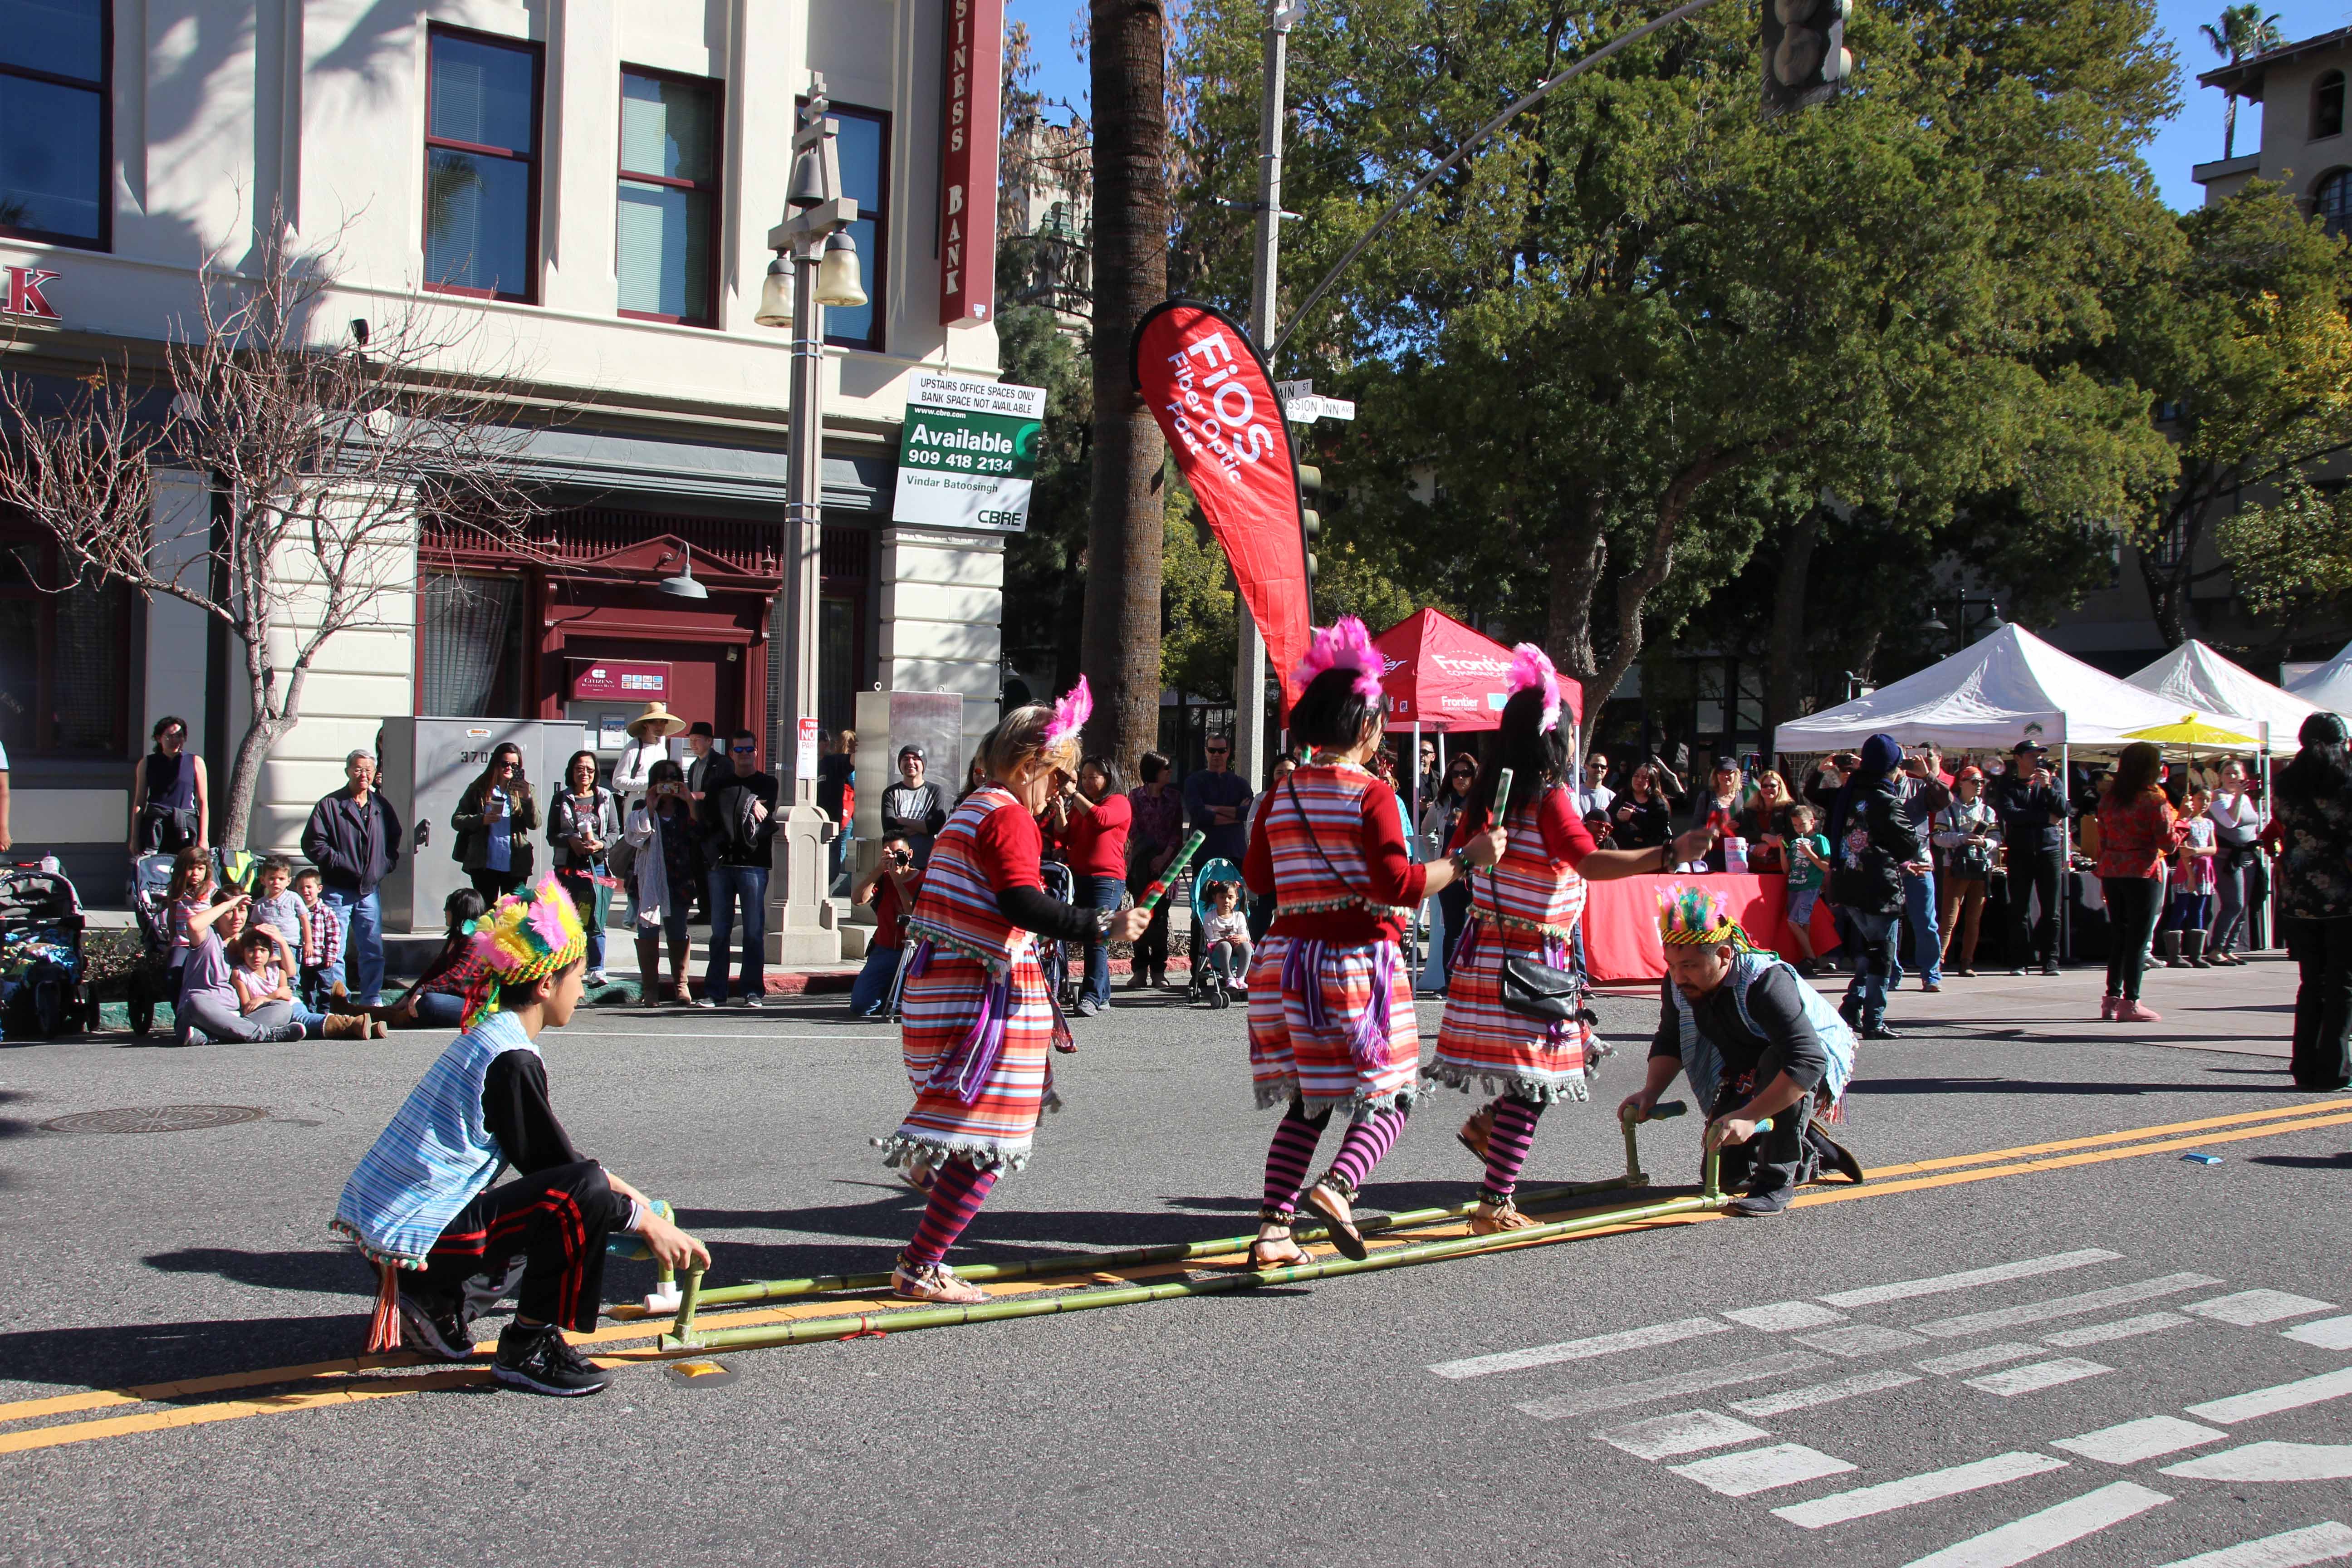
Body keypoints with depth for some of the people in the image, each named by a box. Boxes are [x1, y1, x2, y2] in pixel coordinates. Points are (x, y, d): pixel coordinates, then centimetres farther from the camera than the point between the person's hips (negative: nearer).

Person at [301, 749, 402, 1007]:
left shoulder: (382, 807, 9)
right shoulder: (330, 805, -4)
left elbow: (394, 840, 19)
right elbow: (313, 843, -9)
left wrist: (386, 865, 3)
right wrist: (339, 862, -15)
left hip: (370, 892, 4)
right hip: (338, 891, -4)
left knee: (373, 951, 9)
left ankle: (372, 1002, 18)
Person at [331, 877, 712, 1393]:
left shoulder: (489, 1037, 13)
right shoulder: (511, 1060, -18)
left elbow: (548, 1155, 20)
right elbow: (553, 1163, -14)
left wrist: (618, 1188, 17)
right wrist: (646, 1221, -7)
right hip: (415, 1234, -10)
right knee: (583, 1194, -20)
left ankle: (435, 1302, 18)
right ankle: (527, 1347, -7)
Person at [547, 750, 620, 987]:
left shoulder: (605, 798, 8)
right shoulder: (562, 798, 8)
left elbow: (615, 832, 8)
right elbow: (551, 835, 5)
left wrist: (601, 844, -12)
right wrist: (571, 841, -14)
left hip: (598, 866, 0)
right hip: (568, 867, 0)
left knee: (595, 922, -5)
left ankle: (597, 969, -2)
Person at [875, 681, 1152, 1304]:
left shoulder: (971, 810, 18)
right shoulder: (1008, 815, -13)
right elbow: (1024, 906, -26)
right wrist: (1104, 926, -25)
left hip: (942, 983, 10)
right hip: (987, 993, -10)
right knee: (989, 1143, -4)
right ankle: (921, 1270, -1)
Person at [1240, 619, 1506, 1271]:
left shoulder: (1281, 796, 6)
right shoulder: (1371, 796, -11)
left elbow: (1257, 879, 14)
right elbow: (1399, 885, -17)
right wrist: (1467, 857, -9)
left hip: (1289, 959, 6)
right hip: (1357, 960, -6)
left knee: (1306, 1103, 14)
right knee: (1390, 1095, 6)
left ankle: (1273, 1228, 6)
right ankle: (1336, 1185, -18)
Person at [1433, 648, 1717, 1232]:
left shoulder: (1487, 795, 6)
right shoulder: (1548, 799, -16)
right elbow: (1592, 862, -30)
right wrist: (1669, 854, -34)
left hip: (1485, 952, 8)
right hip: (1530, 959, -8)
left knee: (1566, 1057, 24)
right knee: (1531, 1082, 0)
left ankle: (1485, 1125, 22)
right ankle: (1494, 1206, 2)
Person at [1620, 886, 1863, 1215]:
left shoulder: (1767, 983, -39)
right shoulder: (1678, 984, -18)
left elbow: (1808, 1062, -48)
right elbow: (1669, 1042, -3)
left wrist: (1749, 1117, -53)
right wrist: (1651, 1092, -21)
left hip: (1825, 1065, -7)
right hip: (1748, 1078, 7)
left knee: (1777, 1060, -40)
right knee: (1725, 1174, 2)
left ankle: (1776, 1183, -26)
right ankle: (1813, 1155, 29)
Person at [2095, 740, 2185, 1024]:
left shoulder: (2109, 799, 8)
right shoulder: (2154, 799, -10)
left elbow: (2103, 842, 10)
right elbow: (2168, 843, -11)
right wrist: (2179, 827, 9)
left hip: (2111, 872, 6)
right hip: (2143, 873, -6)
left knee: (2118, 935, 13)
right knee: (2139, 937, -1)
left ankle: (2112, 999, 13)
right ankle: (2130, 1002, -3)